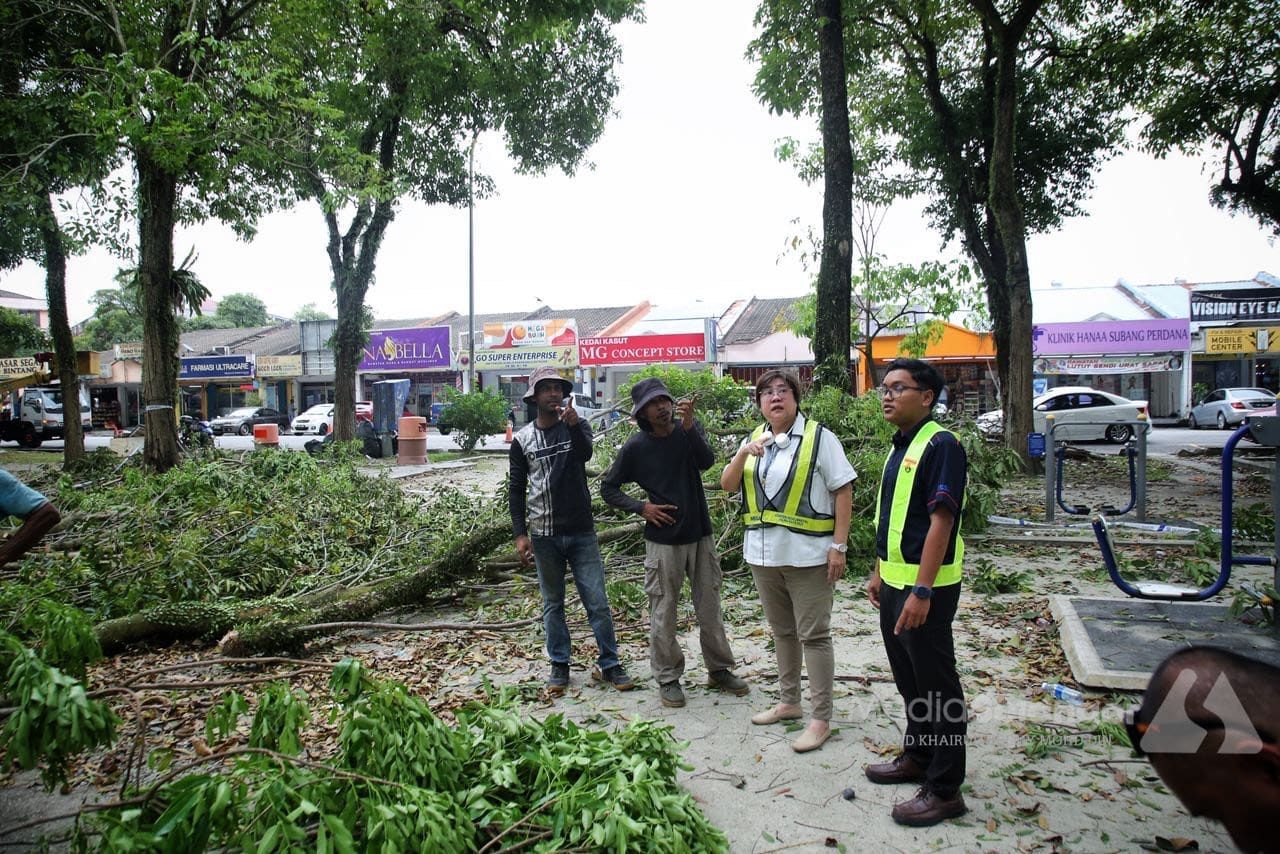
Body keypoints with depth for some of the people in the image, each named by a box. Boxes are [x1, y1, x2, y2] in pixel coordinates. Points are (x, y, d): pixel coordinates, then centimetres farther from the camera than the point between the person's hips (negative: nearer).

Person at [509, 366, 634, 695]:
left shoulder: (577, 426, 2)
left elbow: (585, 453, -21)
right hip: (544, 535, 1)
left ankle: (609, 664, 13)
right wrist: (520, 534, -2)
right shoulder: (522, 440, 2)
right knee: (552, 603, 10)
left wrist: (573, 426, -40)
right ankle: (559, 665, 22)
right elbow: (517, 490, 5)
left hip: (582, 532, 0)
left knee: (597, 601, 2)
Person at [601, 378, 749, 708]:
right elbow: (608, 488, 0)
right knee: (663, 613, 4)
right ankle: (668, 679, 19)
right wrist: (641, 507, -12)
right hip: (663, 540, -2)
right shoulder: (636, 447, -7)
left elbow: (706, 461, -19)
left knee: (710, 608, 13)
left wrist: (689, 426, -31)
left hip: (700, 534, 3)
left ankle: (719, 669, 28)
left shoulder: (689, 430, -1)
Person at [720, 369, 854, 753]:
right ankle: (789, 702, 33)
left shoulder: (818, 436, -6)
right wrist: (744, 454, -13)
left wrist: (839, 546, -14)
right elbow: (727, 485, 5)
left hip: (807, 555, -6)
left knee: (813, 635, 0)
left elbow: (843, 491, -9)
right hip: (763, 554, 6)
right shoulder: (753, 439, 11)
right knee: (782, 631, 18)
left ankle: (821, 718, 9)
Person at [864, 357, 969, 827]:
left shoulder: (940, 445, -17)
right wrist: (879, 572, 20)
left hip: (925, 586, -9)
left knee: (936, 685, 2)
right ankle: (917, 757, 38)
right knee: (909, 679, 21)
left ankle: (944, 790, 14)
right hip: (895, 581, 9)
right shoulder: (898, 447, 12)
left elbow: (941, 521, -23)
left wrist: (921, 591, -25)